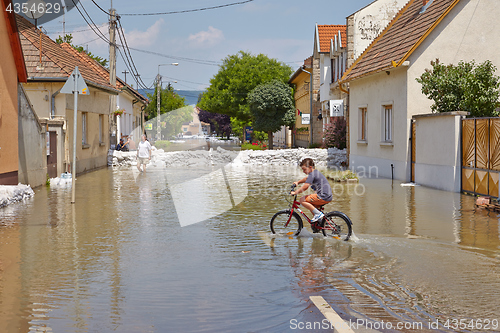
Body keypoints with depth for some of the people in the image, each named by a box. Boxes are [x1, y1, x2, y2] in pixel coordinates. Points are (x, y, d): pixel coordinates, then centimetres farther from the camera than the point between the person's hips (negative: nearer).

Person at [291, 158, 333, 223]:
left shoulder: (312, 174, -12)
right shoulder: (316, 172, 19)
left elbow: (305, 186, -21)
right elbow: (307, 179, 38)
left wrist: (295, 192, -14)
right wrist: (298, 182, 29)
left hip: (323, 197, -10)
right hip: (328, 196, 10)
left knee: (302, 200, -10)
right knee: (311, 205, 29)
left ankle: (318, 213, -11)